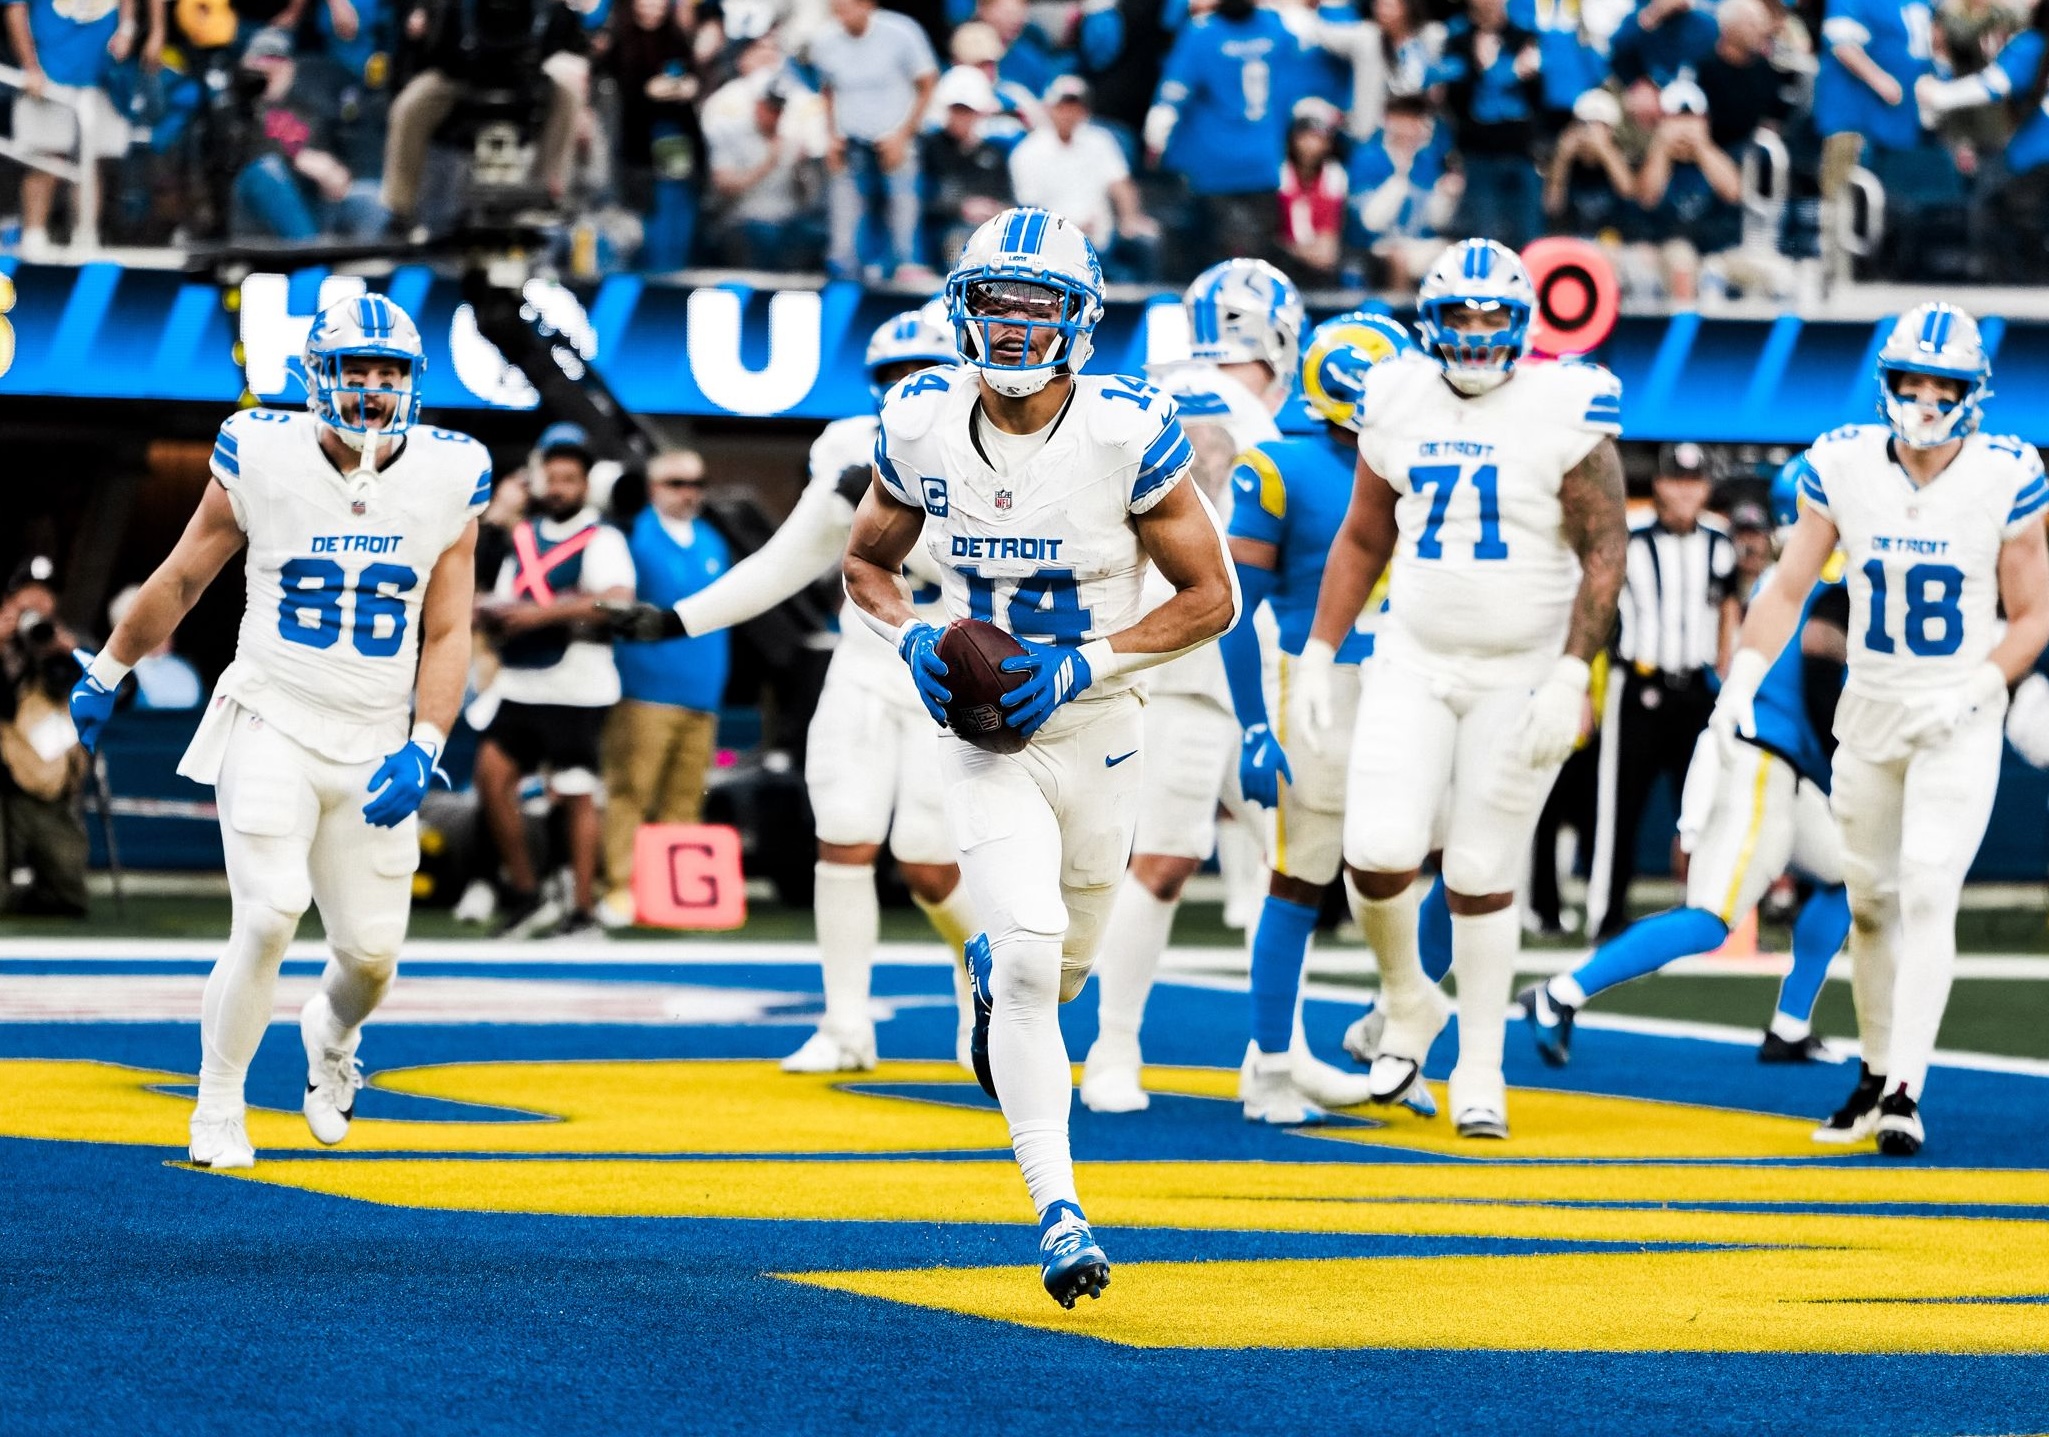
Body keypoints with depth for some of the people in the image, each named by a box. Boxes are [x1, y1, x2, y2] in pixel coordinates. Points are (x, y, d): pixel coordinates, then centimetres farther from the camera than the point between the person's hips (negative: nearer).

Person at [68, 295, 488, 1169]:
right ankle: (217, 1110, -1)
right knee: (271, 915, -19)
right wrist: (106, 673, 16)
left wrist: (421, 752, -11)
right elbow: (183, 578, 7)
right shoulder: (263, 458, -8)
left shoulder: (447, 480, -2)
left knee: (371, 952, 2)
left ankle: (331, 1034, 40)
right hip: (272, 727, -2)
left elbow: (448, 636, 1)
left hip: (374, 746, 2)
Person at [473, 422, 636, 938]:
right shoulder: (523, 536, 17)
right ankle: (525, 894, 5)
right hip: (519, 686, 6)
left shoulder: (601, 539, -4)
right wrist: (489, 614, -2)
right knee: (492, 771, -6)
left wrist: (544, 613, -23)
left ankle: (582, 907, 4)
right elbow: (503, 606, 23)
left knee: (576, 794, -3)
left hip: (576, 688, -6)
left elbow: (619, 601, -21)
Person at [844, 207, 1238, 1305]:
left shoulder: (1127, 433, -17)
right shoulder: (923, 429, -9)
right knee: (1030, 956, -18)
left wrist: (1080, 666, -21)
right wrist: (912, 641, -13)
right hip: (982, 734, 0)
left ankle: (992, 970, 57)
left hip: (1095, 727, 1)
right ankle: (1057, 1210, -14)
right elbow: (867, 563, 8)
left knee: (1064, 960, 17)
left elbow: (1211, 596, -10)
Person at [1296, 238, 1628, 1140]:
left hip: (1523, 676, -3)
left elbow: (1605, 552, -12)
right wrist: (1319, 652, 8)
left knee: (1483, 876, 1)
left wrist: (1570, 676, -20)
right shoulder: (1399, 403, 2)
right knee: (1379, 853, -10)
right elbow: (1363, 539, 13)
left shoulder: (1565, 411, -11)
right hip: (1414, 664, 3)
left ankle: (1479, 1072, 15)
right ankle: (1406, 1000, 20)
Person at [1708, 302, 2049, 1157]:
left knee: (1927, 894, -16)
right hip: (1869, 708, 3)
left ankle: (1906, 1095, -17)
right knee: (1869, 900, 12)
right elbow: (1787, 589, 0)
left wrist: (1975, 690, -19)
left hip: (1960, 722, -3)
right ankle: (1876, 1074, 30)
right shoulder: (1843, 467, -7)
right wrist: (1743, 677, -13)